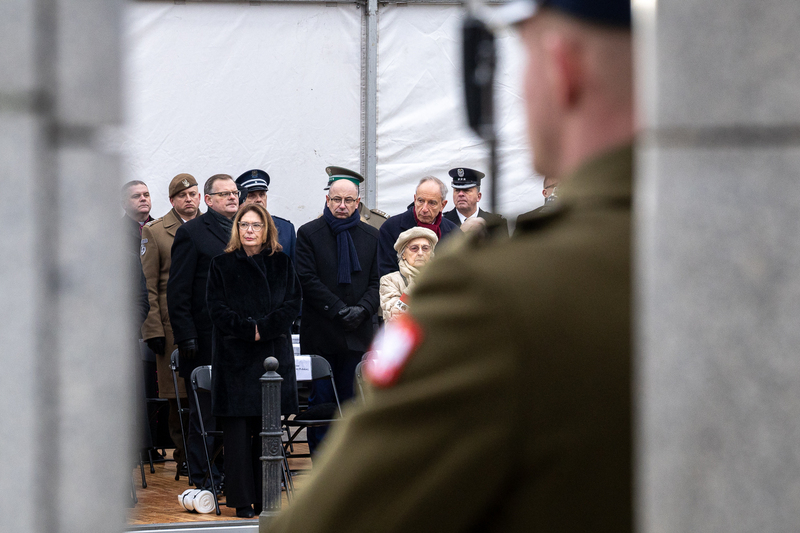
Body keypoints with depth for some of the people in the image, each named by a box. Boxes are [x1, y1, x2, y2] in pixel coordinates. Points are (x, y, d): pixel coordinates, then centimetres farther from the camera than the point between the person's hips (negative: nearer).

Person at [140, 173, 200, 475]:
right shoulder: (154, 232, 4)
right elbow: (148, 286, 0)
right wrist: (153, 330, -7)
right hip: (174, 325, -2)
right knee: (179, 395, 0)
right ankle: (185, 457, 7)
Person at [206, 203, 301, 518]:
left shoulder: (281, 264, 10)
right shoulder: (222, 265, 6)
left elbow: (292, 304, 2)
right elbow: (217, 309, -2)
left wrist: (263, 327, -12)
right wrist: (248, 328, -15)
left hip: (274, 352, 2)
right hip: (234, 354, -2)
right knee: (237, 428, -5)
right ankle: (242, 501, -3)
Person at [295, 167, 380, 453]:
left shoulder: (370, 236, 12)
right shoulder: (309, 233, 2)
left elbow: (377, 281, 8)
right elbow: (307, 280, -6)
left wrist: (362, 309, -10)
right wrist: (339, 310, -13)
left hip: (358, 333, 2)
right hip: (320, 333, -2)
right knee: (320, 402, -1)